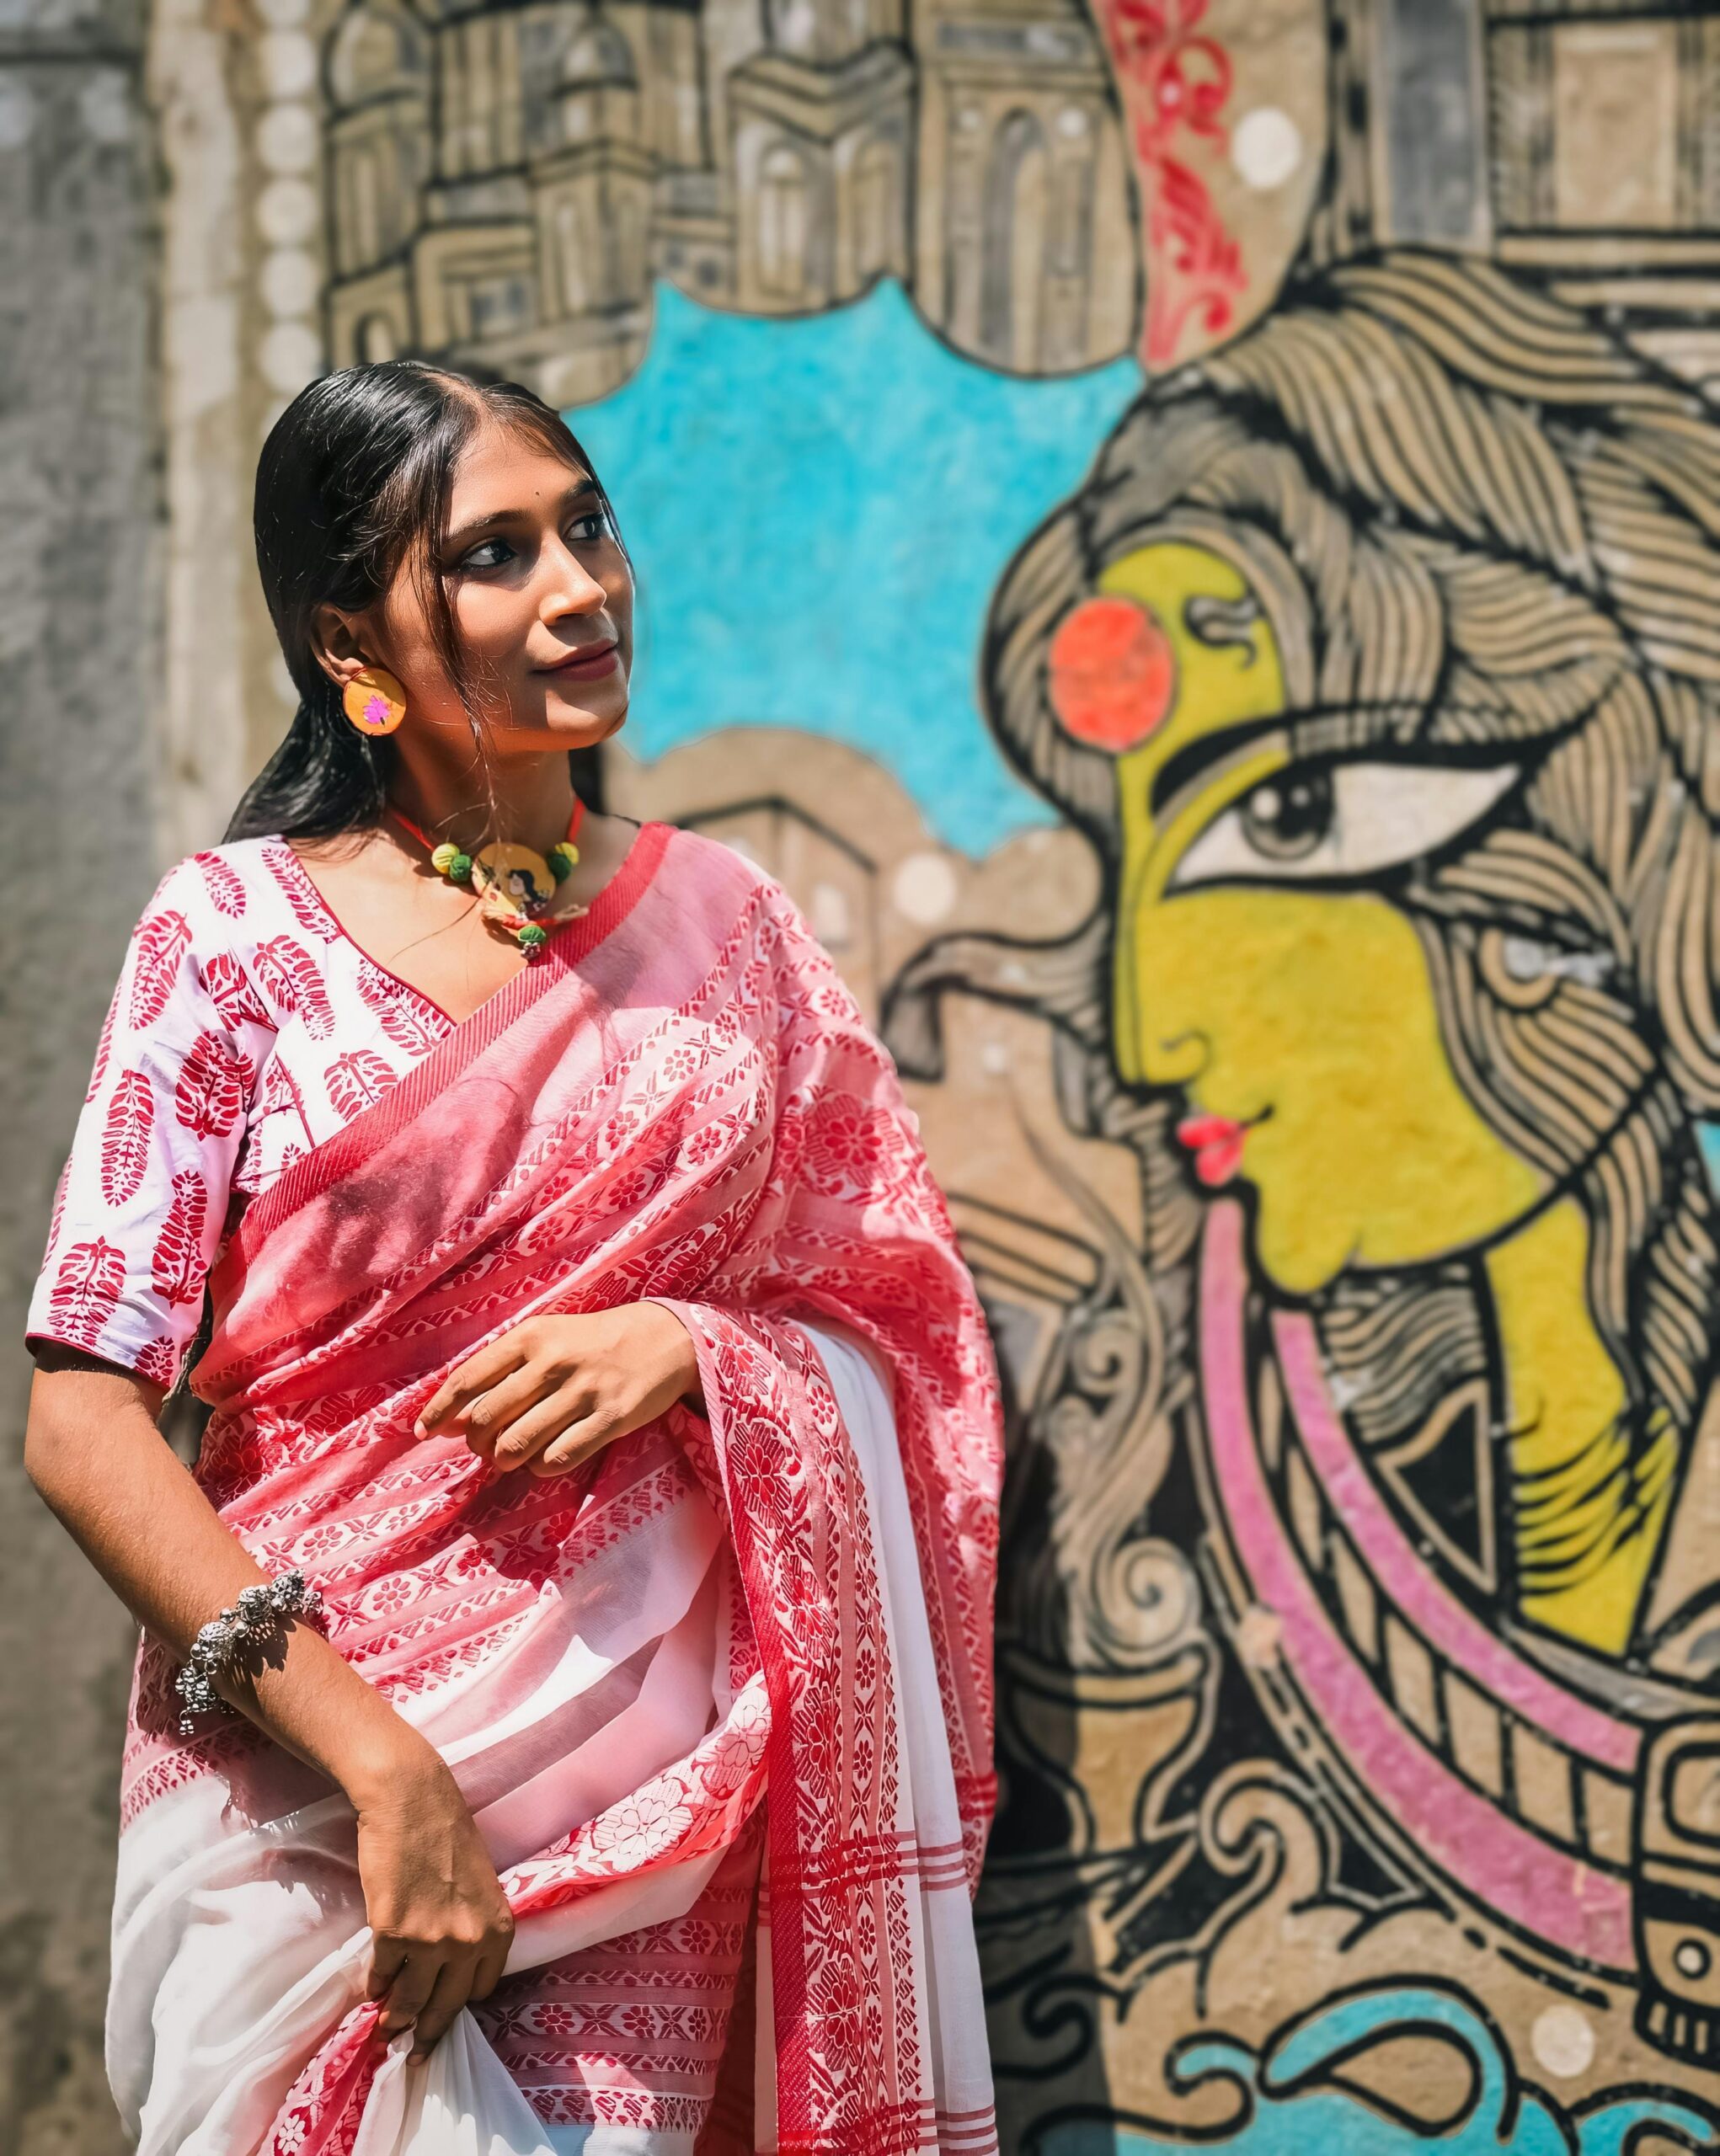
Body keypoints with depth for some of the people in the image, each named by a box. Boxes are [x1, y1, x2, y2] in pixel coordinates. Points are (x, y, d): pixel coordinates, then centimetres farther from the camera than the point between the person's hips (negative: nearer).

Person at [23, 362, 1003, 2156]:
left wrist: (687, 1348, -11)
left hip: (650, 1792, 2)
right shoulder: (234, 935, -3)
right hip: (309, 1781, -2)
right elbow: (84, 1424, -9)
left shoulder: (723, 927, 8)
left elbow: (895, 1351, 11)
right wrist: (380, 1763, -18)